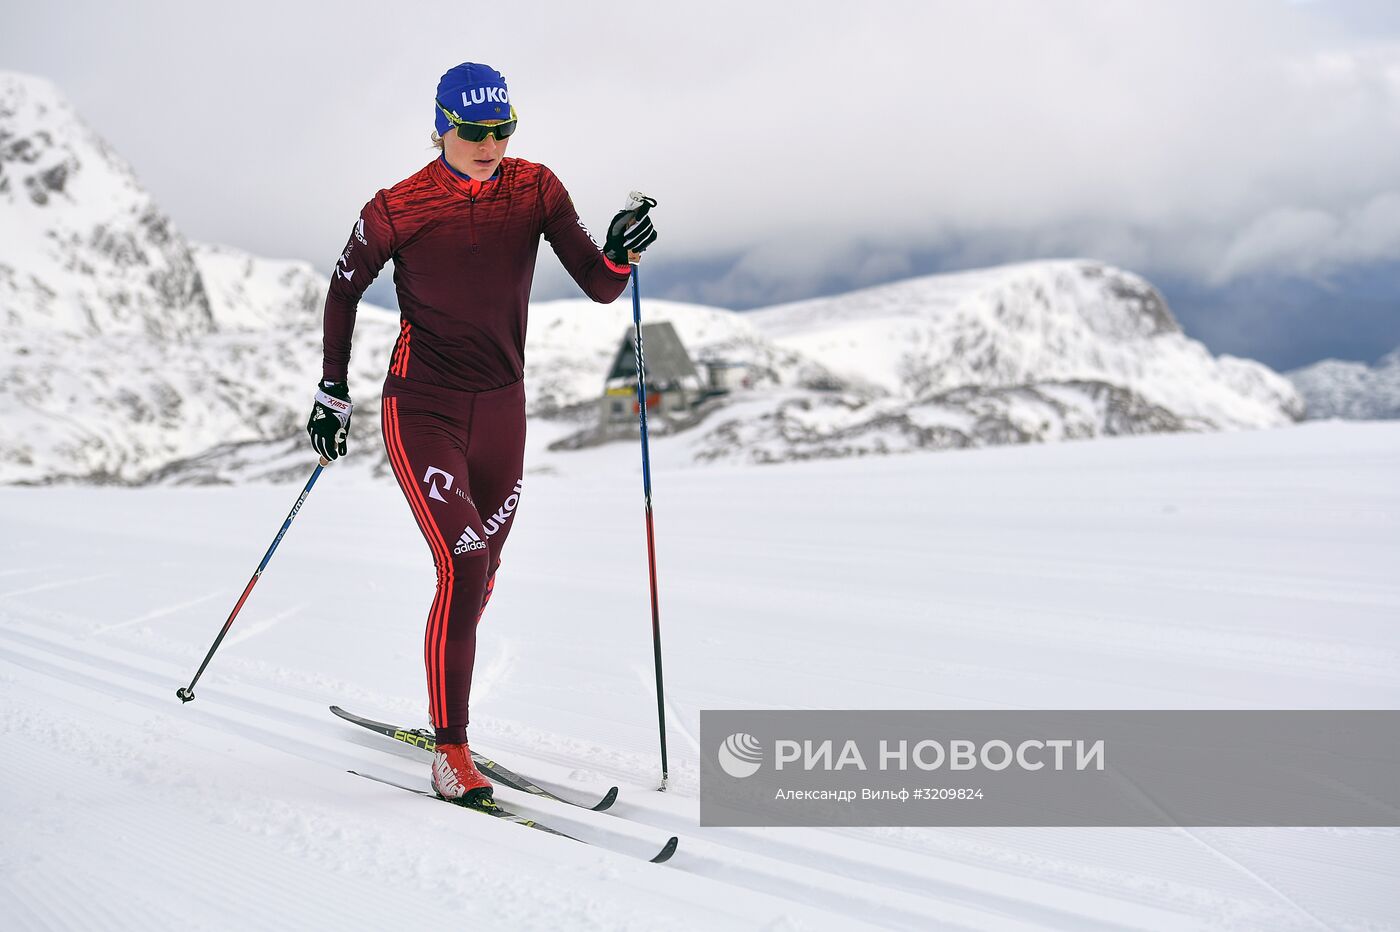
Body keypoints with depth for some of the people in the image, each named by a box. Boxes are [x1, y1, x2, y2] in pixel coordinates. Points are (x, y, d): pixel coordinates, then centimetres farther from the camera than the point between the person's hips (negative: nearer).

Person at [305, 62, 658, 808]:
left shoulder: (535, 190, -3)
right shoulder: (398, 209, -10)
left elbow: (600, 289, -5)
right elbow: (344, 290, 5)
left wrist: (622, 251, -27)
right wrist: (333, 393, 8)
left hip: (500, 413, 4)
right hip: (421, 412, -4)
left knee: (479, 579, 14)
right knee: (463, 567, -18)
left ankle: (446, 713, 38)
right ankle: (451, 752, -6)